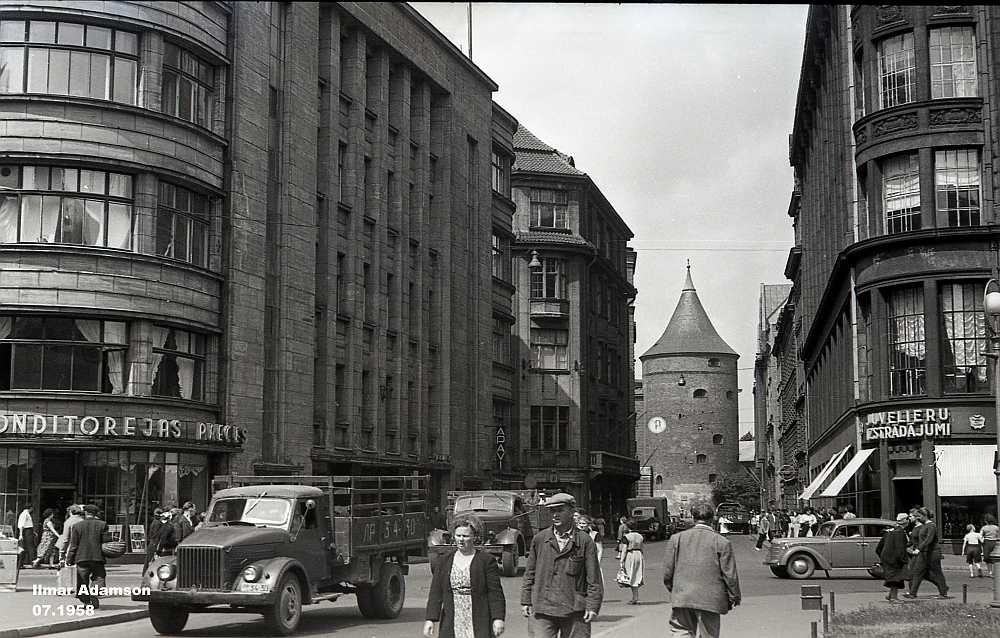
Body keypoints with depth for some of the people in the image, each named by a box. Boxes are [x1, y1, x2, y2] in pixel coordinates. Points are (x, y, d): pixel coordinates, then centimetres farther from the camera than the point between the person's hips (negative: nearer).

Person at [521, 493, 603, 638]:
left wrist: (593, 606, -6)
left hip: (574, 610, -1)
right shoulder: (539, 539, 8)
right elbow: (530, 573, 13)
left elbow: (594, 578, 1)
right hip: (542, 609, 1)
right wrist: (526, 601, 8)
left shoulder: (585, 541, 3)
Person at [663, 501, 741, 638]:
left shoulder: (676, 538, 3)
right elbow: (730, 574, -2)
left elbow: (668, 571, 5)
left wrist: (673, 590, 21)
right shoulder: (722, 542, -4)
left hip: (682, 598, 1)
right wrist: (734, 597, 11)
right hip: (710, 600, -1)